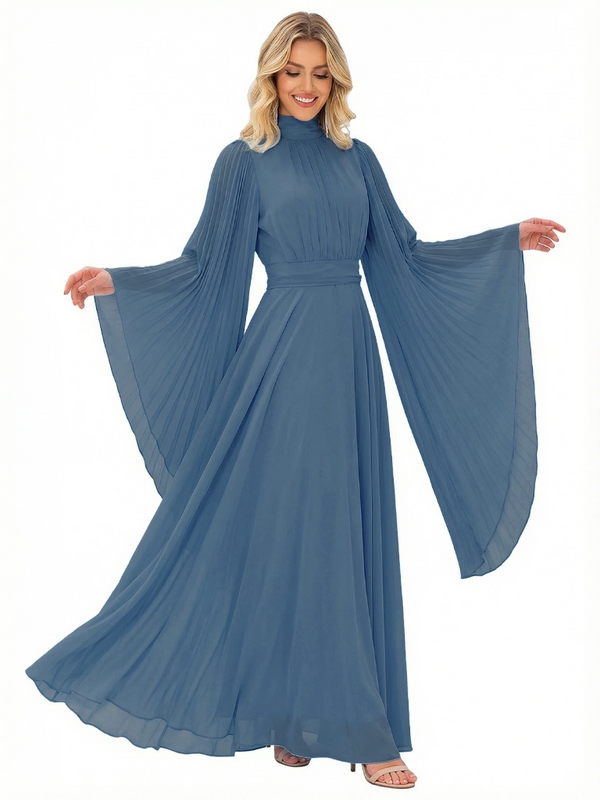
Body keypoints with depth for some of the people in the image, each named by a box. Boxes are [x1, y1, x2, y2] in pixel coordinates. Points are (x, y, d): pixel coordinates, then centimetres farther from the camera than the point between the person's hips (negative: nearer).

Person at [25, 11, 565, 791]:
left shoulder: (357, 158, 14)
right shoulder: (244, 161, 2)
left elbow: (404, 254, 15)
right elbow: (204, 267, -1)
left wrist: (508, 240, 15)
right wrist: (116, 282, -13)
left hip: (350, 355, 4)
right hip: (285, 355, -4)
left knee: (352, 534, 6)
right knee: (281, 528, -2)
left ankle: (351, 723, 17)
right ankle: (291, 718, 11)